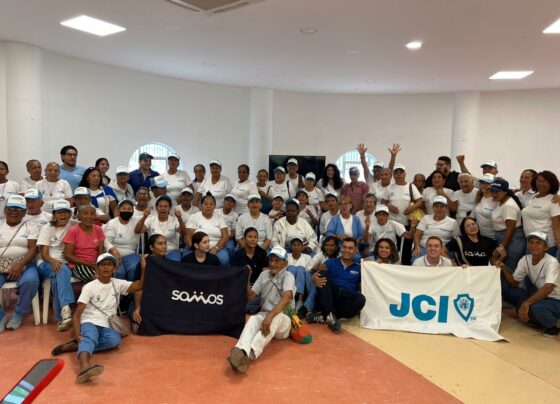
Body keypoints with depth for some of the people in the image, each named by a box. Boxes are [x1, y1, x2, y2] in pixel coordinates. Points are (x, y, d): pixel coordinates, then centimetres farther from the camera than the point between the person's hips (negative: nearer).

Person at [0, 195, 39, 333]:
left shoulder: (30, 227, 6)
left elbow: (33, 249, -5)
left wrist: (19, 265, -20)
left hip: (24, 265, -1)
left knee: (31, 280, -32)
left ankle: (18, 314, -7)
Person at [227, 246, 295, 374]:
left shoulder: (288, 277, -8)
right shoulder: (264, 275, 10)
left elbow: (286, 298, -28)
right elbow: (250, 297, 10)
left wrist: (270, 316, -42)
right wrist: (247, 279, -4)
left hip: (283, 319, -4)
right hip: (264, 315, 4)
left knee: (276, 317, -38)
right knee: (253, 319, -30)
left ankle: (249, 354, -58)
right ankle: (241, 352, -60)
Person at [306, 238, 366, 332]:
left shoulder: (358, 268, 18)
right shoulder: (331, 262, 14)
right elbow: (315, 275, -2)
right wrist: (315, 279, -26)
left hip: (347, 300, 1)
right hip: (328, 297, 0)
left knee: (361, 299, -30)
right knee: (323, 273, -23)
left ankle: (322, 316, -30)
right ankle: (329, 315, -34)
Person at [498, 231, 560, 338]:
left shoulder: (551, 262, -22)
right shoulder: (525, 260, -3)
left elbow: (548, 288, -35)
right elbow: (514, 283, 0)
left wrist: (526, 303, -42)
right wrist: (504, 269, -19)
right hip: (538, 296, 7)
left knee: (536, 307, -38)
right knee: (506, 289, -5)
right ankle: (532, 316, 5)